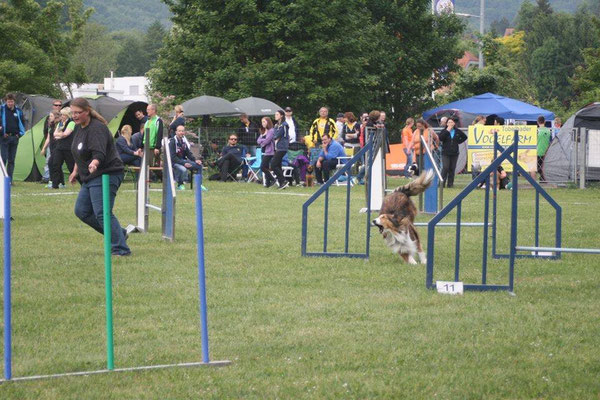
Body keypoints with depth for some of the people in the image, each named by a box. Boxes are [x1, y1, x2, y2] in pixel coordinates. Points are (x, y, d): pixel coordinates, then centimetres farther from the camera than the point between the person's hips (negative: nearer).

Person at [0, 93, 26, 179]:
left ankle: (9, 180, 9)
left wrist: (20, 134, 5)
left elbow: (22, 124, 18)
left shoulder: (18, 111, 9)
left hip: (14, 138, 4)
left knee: (11, 160, 6)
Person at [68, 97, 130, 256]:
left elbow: (99, 152, -32)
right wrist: (76, 171, 31)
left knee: (102, 213, -16)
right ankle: (118, 234, 18)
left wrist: (94, 163, -51)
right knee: (81, 211, 10)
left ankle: (120, 249, -13)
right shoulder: (78, 128, 11)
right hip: (90, 178, 11)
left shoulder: (97, 128, -19)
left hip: (106, 175, -11)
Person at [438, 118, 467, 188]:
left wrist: (459, 141, 6)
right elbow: (440, 138, -15)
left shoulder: (458, 131, 8)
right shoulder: (444, 131, 2)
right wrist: (447, 131, -15)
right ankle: (442, 182, -5)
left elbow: (464, 137, 20)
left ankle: (450, 183, 9)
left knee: (452, 169, 4)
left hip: (454, 153, 3)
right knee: (445, 168, -11)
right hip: (445, 153, -3)